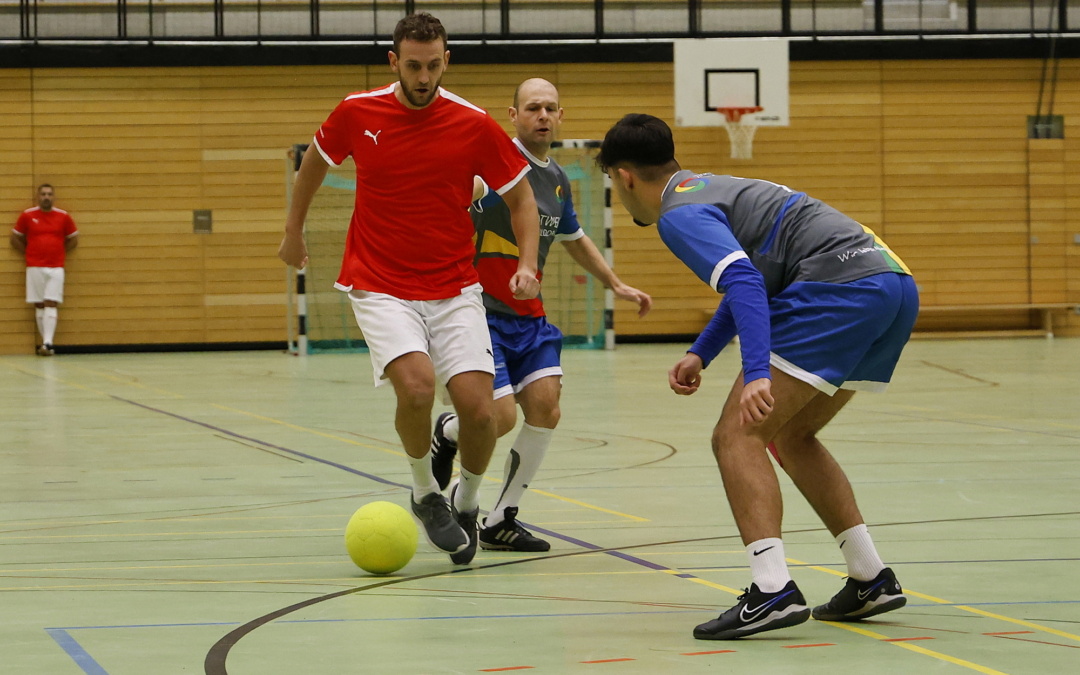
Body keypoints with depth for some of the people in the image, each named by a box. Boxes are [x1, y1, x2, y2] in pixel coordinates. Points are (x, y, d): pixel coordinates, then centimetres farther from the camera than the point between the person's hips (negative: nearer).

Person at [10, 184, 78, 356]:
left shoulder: (63, 216, 4)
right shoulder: (27, 216, 3)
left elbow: (73, 240, 15)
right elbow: (15, 239, 11)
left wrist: (58, 252, 8)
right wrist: (29, 254, 6)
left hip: (56, 268, 0)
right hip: (34, 268, 0)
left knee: (51, 305, -9)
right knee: (39, 306, 2)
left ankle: (48, 343, -16)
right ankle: (45, 342, 8)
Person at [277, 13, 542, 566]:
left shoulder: (474, 126, -7)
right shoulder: (356, 114, -5)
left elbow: (520, 197, 5)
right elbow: (315, 161, 16)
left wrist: (527, 263, -9)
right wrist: (293, 231, 24)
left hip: (453, 290, 1)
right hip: (380, 288, -1)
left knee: (478, 407, -13)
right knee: (416, 385, -26)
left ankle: (467, 504, 18)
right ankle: (425, 494, 3)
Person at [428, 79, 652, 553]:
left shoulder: (557, 181, 11)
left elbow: (575, 240, 31)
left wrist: (615, 285, 37)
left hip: (528, 317, 7)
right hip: (483, 313, -7)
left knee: (545, 408, -6)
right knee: (502, 418, -15)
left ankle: (500, 521, 8)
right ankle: (446, 433, 22)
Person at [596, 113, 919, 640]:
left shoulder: (678, 215, -3)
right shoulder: (714, 186, 27)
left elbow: (744, 282, -20)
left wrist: (757, 374, -29)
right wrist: (700, 354, 39)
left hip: (840, 287, -10)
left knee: (737, 436, -9)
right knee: (791, 435, 23)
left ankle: (773, 592, -22)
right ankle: (870, 578, 20)